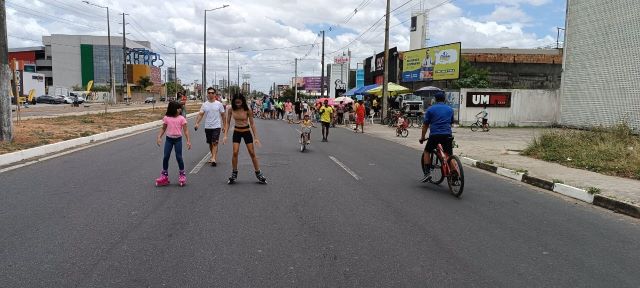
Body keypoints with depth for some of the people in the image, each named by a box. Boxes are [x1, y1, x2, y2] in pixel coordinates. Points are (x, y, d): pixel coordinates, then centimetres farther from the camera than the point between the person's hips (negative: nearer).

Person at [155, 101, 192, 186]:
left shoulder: (181, 118, -4)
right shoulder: (166, 118, 0)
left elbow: (185, 130, -4)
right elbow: (163, 129, 9)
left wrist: (188, 141, -10)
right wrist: (159, 137, -1)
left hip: (178, 139, -2)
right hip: (169, 139, 2)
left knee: (179, 157, 1)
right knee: (166, 157, 3)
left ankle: (182, 174, 16)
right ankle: (164, 175, 17)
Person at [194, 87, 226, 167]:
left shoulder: (219, 104, -1)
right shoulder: (204, 104, 4)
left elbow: (223, 115, 5)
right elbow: (200, 114, -3)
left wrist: (225, 125, 5)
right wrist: (197, 123, -18)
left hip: (216, 126, -3)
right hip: (207, 127, 3)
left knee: (214, 143, -13)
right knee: (210, 143, 13)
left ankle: (213, 159, -20)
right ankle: (213, 156, 31)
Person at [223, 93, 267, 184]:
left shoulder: (247, 110, -13)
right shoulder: (231, 110, -7)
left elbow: (252, 124, -6)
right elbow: (228, 123, 0)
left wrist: (256, 137, -7)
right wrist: (225, 135, -8)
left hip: (247, 132, -1)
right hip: (237, 132, 1)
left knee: (252, 153, 2)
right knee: (235, 153, -9)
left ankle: (258, 173, 14)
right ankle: (234, 174, 8)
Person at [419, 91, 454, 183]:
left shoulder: (430, 109, 6)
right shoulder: (450, 109, 15)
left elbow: (425, 125, 7)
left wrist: (422, 137, 17)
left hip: (434, 135, -2)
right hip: (447, 135, 2)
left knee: (427, 151, 17)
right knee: (449, 156, 10)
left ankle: (427, 173, 6)